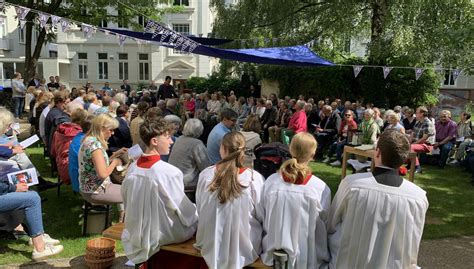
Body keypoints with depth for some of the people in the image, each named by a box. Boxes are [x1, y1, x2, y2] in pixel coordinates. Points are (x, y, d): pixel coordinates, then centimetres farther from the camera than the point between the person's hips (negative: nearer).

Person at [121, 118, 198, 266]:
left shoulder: (132, 168, -9)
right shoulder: (170, 172, -28)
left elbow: (126, 201, 6)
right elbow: (184, 210, -17)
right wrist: (196, 214, 4)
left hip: (138, 232, 7)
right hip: (164, 234, -6)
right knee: (197, 217, 17)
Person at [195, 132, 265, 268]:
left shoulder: (205, 175, -14)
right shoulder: (254, 178, -20)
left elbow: (200, 210, 2)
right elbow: (261, 216, -7)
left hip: (212, 245, 2)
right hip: (244, 247, -2)